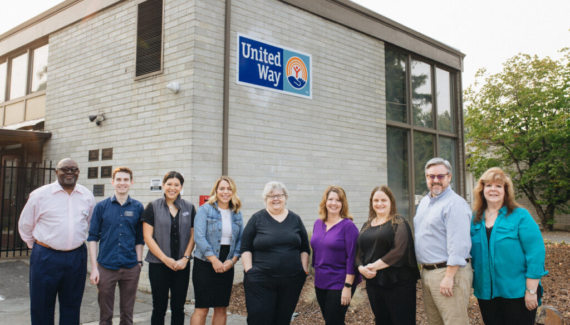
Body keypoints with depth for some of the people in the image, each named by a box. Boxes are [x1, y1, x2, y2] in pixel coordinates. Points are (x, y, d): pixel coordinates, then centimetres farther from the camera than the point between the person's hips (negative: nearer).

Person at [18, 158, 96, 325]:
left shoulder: (88, 196, 3)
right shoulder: (40, 195, -5)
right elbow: (25, 225, 5)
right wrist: (38, 247, 11)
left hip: (77, 258, 2)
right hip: (45, 258, -2)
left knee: (72, 308, 14)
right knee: (42, 307, 9)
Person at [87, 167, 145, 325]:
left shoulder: (138, 207, 3)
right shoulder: (101, 206, 0)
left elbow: (139, 239, 9)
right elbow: (93, 238, 1)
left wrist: (139, 262, 3)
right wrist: (94, 267, -5)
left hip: (130, 269, 1)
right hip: (106, 267, -1)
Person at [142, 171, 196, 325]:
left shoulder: (189, 208, 7)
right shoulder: (153, 207, 1)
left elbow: (193, 235, 8)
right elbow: (147, 237, -4)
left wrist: (185, 258, -5)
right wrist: (165, 259, -10)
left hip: (182, 266, 2)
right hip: (158, 265, -2)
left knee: (178, 307, 7)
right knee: (159, 307, 5)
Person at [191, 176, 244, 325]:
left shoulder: (237, 214, 9)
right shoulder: (205, 210, -4)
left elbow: (240, 240, 9)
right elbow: (199, 237, -12)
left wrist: (233, 260, -7)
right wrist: (214, 260, -16)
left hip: (227, 266, 5)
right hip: (205, 264, -4)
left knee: (221, 308, 10)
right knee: (202, 308, -3)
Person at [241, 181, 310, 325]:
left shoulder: (295, 219, 9)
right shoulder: (257, 218, 2)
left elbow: (304, 248, 14)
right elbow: (245, 247, 1)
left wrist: (304, 269, 5)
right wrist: (249, 270, -7)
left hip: (292, 280, 3)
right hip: (260, 280, -2)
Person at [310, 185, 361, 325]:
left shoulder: (348, 226, -13)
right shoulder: (318, 223, 5)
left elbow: (352, 257, -15)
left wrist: (348, 286, -18)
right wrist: (316, 272, 14)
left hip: (339, 284, -6)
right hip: (320, 282, 6)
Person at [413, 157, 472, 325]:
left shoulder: (455, 203, -14)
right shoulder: (423, 202, 15)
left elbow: (458, 245, -20)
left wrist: (449, 276, -23)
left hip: (448, 271, -9)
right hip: (427, 272, 9)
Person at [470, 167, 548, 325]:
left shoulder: (520, 216, -8)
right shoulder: (475, 219, 6)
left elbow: (536, 254, -11)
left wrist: (531, 291, -14)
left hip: (516, 293, -4)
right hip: (486, 292, 4)